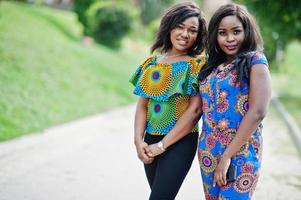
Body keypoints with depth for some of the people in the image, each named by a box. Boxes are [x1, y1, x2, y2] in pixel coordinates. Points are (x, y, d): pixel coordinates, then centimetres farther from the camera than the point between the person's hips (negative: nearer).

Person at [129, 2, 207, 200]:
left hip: (180, 142, -5)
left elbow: (194, 109, -12)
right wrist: (139, 141, -8)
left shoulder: (199, 64, -6)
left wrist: (162, 145, -11)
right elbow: (142, 105, 7)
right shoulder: (152, 63, 8)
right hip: (150, 141, 5)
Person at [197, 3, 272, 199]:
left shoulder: (255, 61, -7)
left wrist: (226, 157, -17)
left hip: (239, 154, -6)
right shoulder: (212, 65, 10)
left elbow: (257, 112, -16)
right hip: (208, 153, 6)